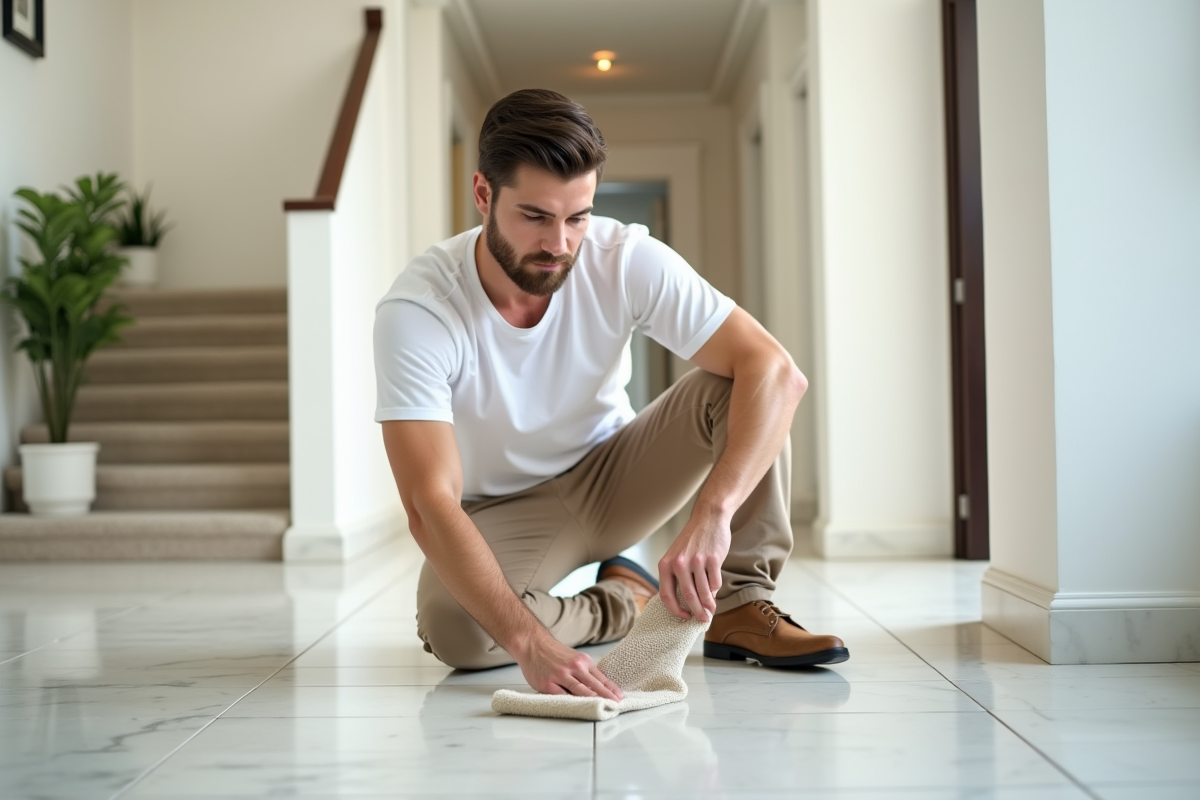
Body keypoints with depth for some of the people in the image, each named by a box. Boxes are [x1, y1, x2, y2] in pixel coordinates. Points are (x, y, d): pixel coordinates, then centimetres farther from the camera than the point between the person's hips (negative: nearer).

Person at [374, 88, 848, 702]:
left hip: (613, 479, 2)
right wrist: (528, 641, -49)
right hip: (504, 512, -1)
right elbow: (430, 503, -34)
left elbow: (777, 372, -30)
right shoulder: (416, 311, -28)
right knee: (452, 628, -34)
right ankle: (624, 600, -3)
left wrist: (712, 514, -47)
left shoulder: (626, 260, -22)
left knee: (736, 386, -23)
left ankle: (741, 606, -11)